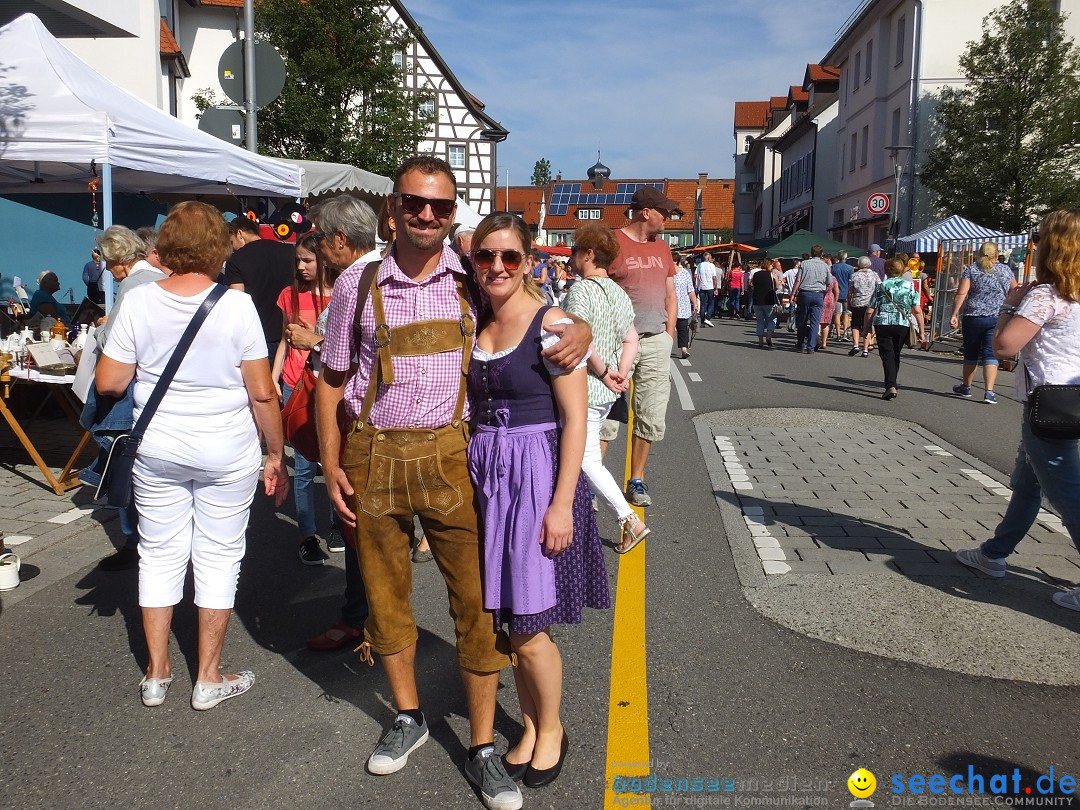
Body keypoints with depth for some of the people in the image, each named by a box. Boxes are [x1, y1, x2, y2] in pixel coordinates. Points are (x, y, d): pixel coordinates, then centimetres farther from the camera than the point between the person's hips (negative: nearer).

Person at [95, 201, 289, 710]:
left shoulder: (138, 302, -6)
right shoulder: (236, 305, -12)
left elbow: (108, 382, -3)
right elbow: (262, 393, -12)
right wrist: (276, 456, -1)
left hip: (157, 451, 3)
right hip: (227, 455, -2)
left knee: (159, 555, 15)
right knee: (218, 558, 10)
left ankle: (156, 675, 27)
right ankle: (209, 679, 20)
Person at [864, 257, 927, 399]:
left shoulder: (881, 286, 5)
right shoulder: (910, 286, 7)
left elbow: (870, 311, 1)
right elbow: (917, 311, 0)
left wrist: (867, 328, 12)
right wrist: (921, 332, 4)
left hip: (882, 324, -2)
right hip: (903, 325, 2)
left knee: (887, 356, -2)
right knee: (896, 356, 18)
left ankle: (891, 387, -17)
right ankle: (891, 384, 28)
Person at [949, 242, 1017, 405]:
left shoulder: (971, 269, 1)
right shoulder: (1006, 270, 9)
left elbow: (961, 294, -10)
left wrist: (954, 314, -10)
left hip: (973, 317, -1)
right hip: (997, 318, 1)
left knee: (971, 354, 12)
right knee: (991, 354, -1)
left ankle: (966, 387, 26)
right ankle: (989, 392, -12)